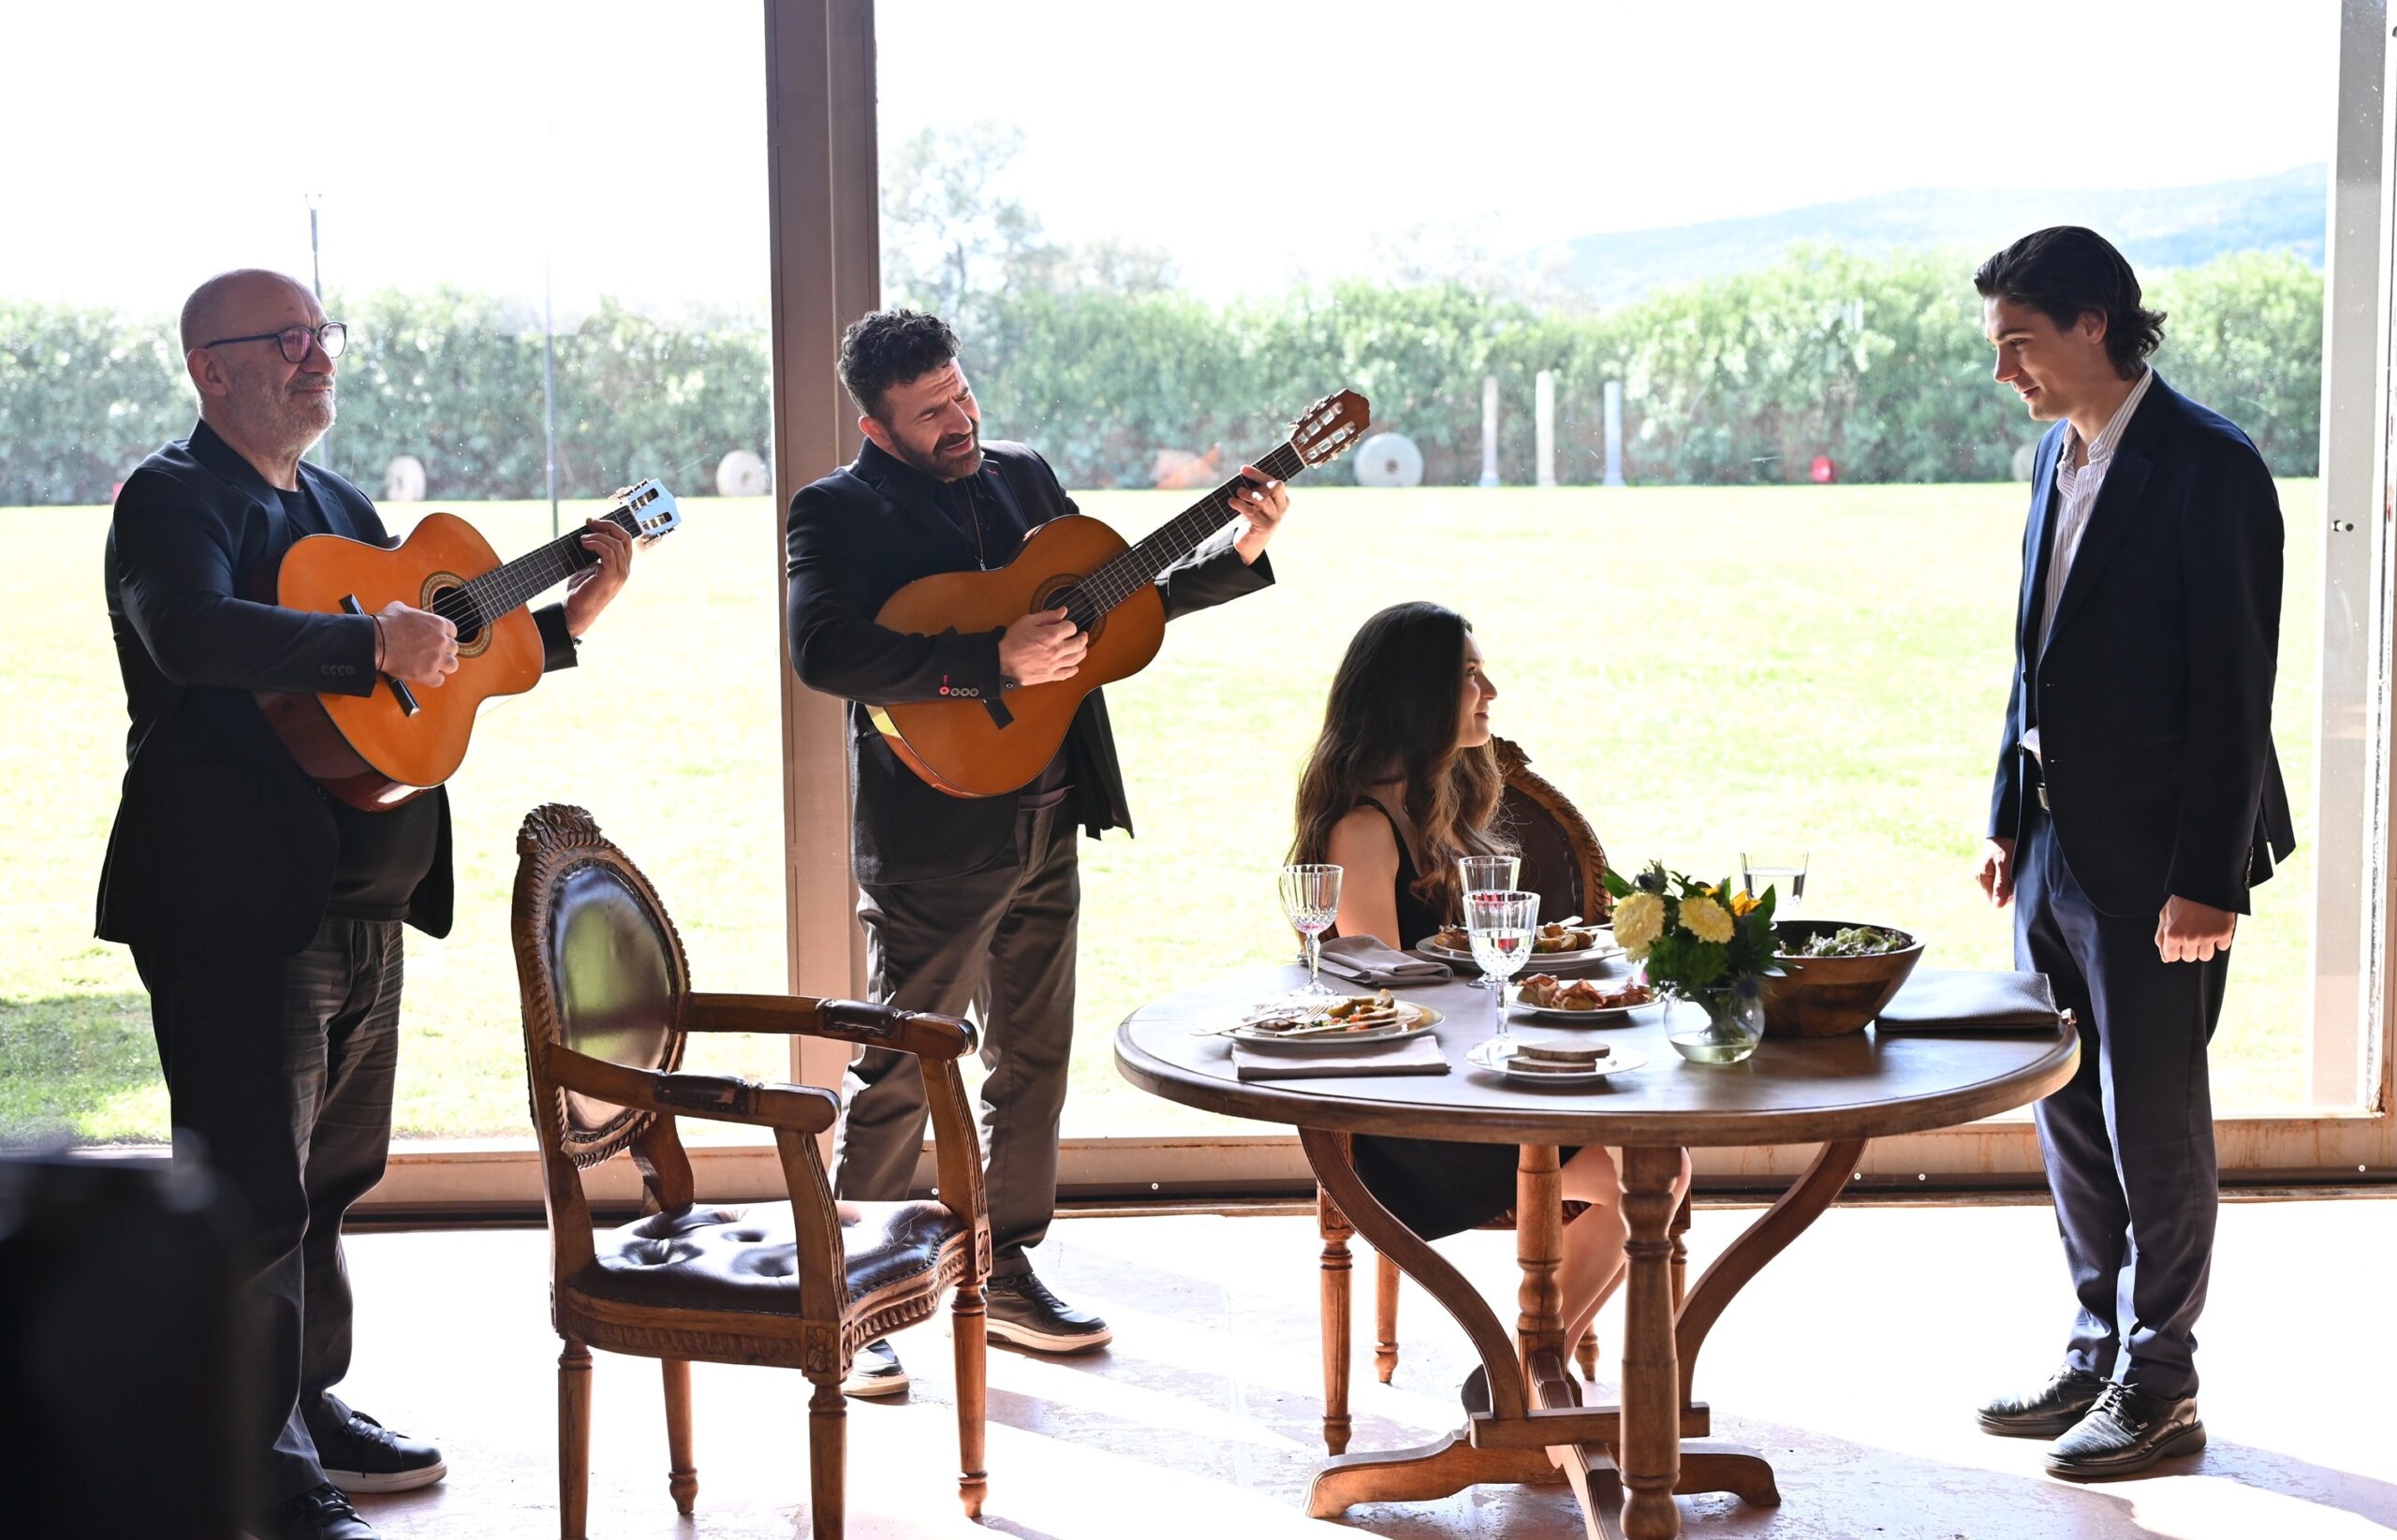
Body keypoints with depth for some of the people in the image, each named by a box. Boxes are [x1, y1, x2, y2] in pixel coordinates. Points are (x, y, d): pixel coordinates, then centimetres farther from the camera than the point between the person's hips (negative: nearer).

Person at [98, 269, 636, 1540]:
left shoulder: (338, 506, 18)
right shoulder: (172, 497, -9)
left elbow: (436, 660, 25)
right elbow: (193, 633, -30)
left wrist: (568, 616, 13)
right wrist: (372, 641, -35)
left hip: (363, 899, 9)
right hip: (236, 908, -9)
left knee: (331, 1175, 18)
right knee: (254, 1194, -5)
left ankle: (310, 1407, 31)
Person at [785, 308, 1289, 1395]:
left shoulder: (1022, 476, 11)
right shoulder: (840, 511, -9)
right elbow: (822, 652, -26)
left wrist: (1238, 554, 6)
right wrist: (994, 662, -29)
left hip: (1046, 824, 7)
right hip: (931, 838, -7)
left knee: (1033, 1059, 14)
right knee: (900, 1072, -1)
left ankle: (1005, 1275, 27)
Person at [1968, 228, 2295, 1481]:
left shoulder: (2208, 469, -14)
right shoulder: (2061, 454, 11)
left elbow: (2234, 690, -16)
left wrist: (2205, 879, -19)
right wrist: (2009, 820, 14)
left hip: (2152, 858, -8)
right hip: (2056, 846, 8)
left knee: (2153, 1119, 2)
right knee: (2068, 1113, 15)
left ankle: (2160, 1388, 15)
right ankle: (2099, 1353, 28)